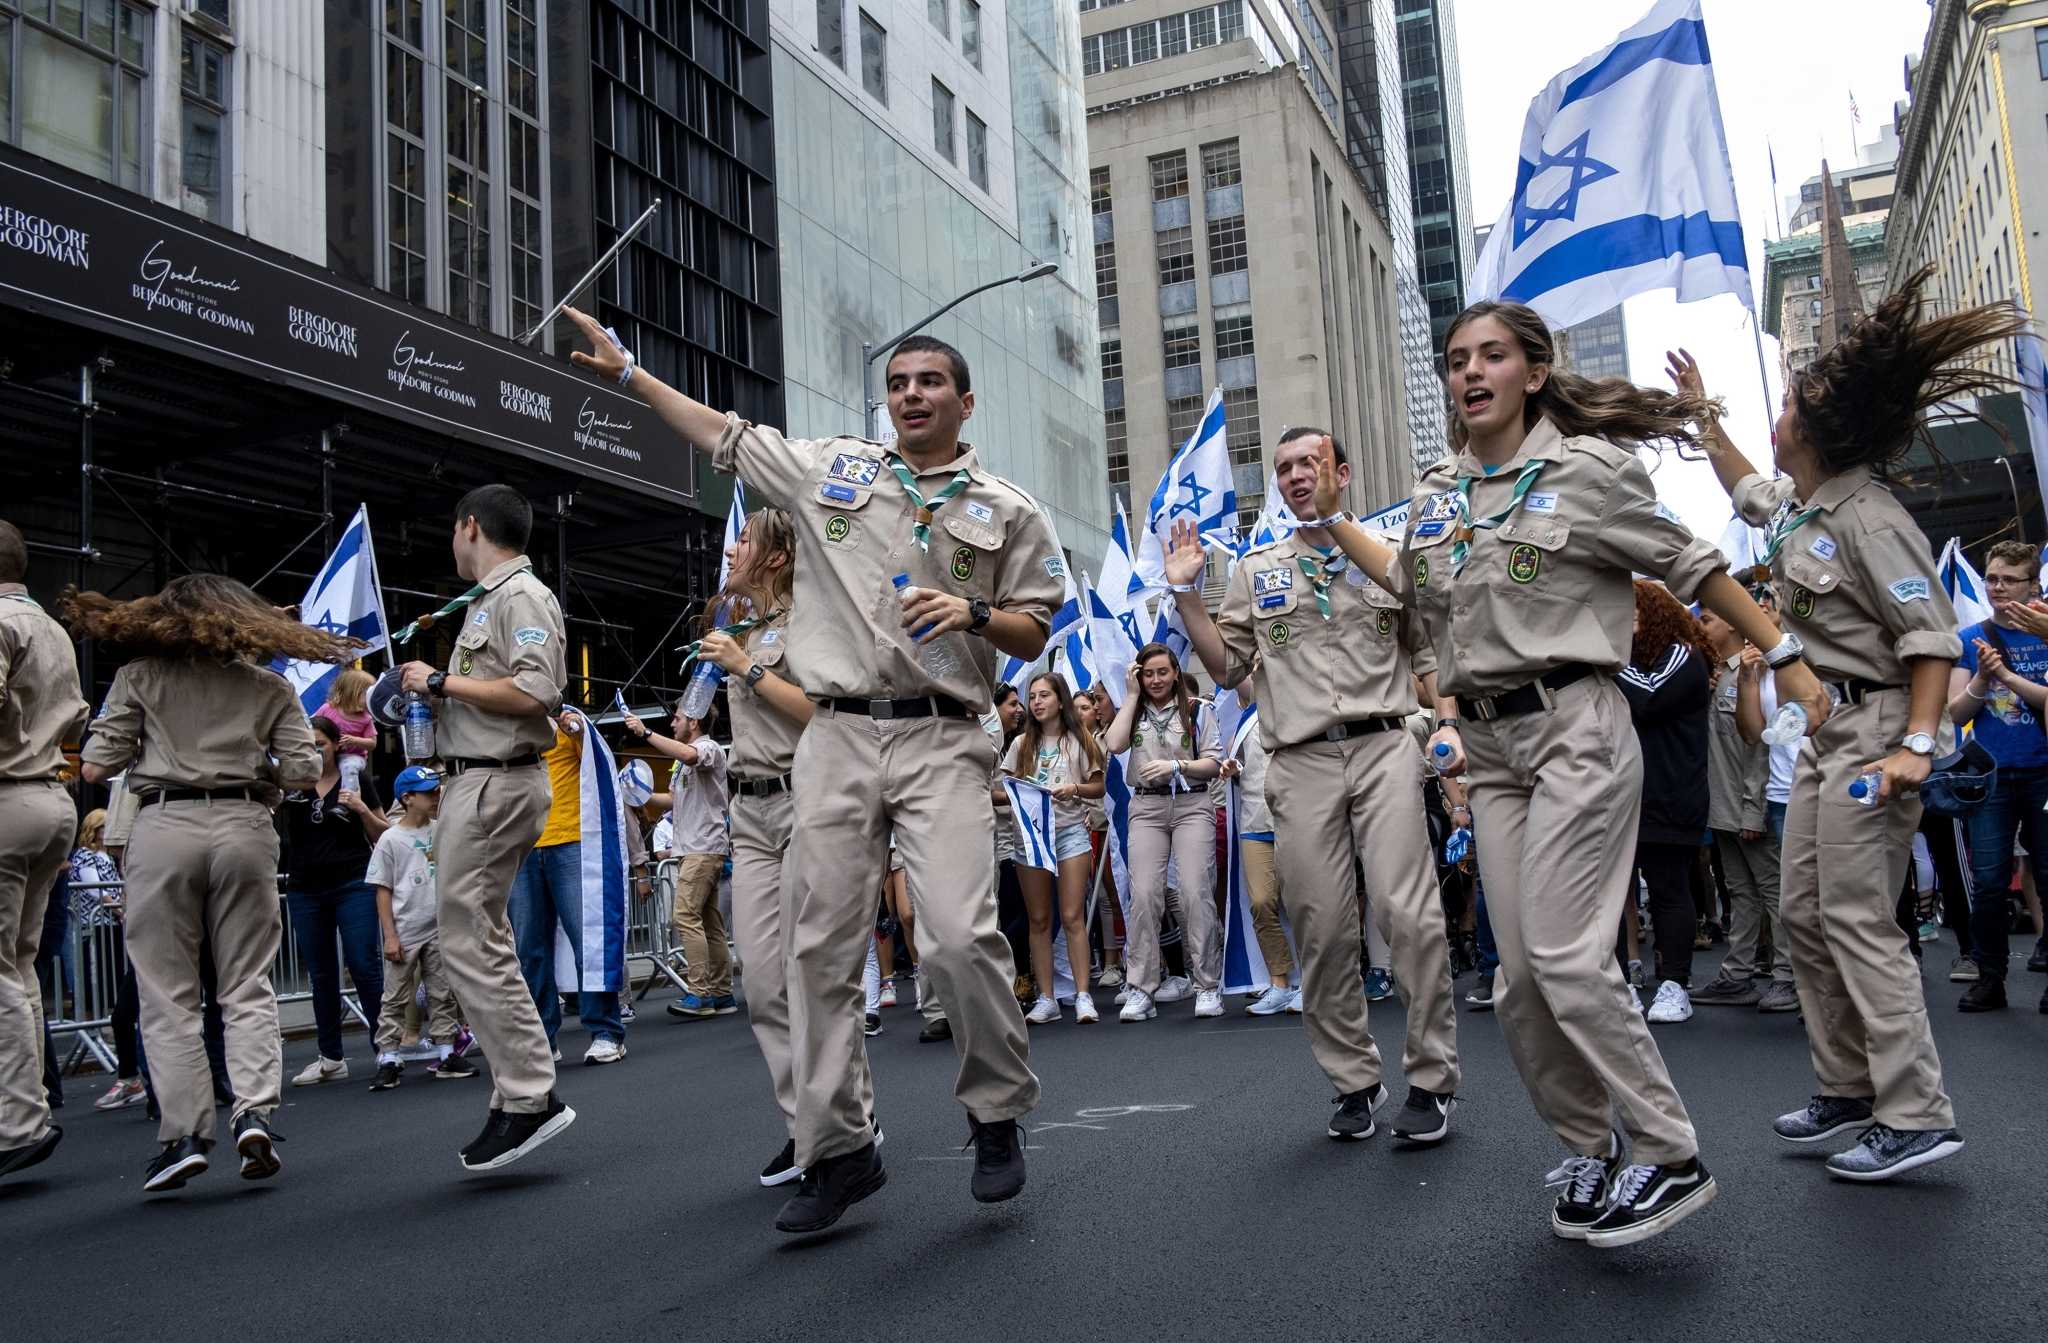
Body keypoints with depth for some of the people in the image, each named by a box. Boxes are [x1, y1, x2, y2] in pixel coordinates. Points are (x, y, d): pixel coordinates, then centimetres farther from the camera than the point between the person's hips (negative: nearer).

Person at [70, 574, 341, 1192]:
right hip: (244, 827, 1)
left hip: (164, 828, -1)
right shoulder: (269, 686, 11)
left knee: (168, 994, 5)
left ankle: (184, 1134, 1)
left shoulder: (138, 676, 8)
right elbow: (305, 772, 4)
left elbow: (95, 767, 4)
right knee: (248, 987, 7)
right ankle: (255, 1111, -8)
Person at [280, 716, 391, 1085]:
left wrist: (362, 809, -11)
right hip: (305, 891, 3)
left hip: (352, 885, -3)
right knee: (321, 975, 8)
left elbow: (383, 836, 6)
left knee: (364, 966, -7)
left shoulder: (357, 780, 3)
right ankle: (331, 1059, 15)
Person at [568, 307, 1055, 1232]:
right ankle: (836, 1150, 13)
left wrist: (975, 613, -9)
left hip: (943, 742, -3)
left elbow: (1034, 635, 11)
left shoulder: (1006, 511, 10)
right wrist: (626, 371, 26)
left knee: (960, 936, -16)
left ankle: (998, 1115, 8)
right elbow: (722, 435, 24)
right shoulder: (832, 469, 15)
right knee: (822, 946, 2)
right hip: (839, 738, 3)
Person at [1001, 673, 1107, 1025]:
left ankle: (1083, 996, -5)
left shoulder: (1079, 741, 5)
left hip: (1070, 830, -2)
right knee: (1039, 920, 4)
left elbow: (1098, 787, 6)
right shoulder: (1022, 744, 12)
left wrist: (1075, 789, -12)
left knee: (1072, 917, -7)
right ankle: (1046, 999, 8)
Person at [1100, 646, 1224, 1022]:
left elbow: (1214, 763, 4)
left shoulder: (1195, 712, 8)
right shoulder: (1134, 712, 14)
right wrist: (1132, 695, 1)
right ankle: (1140, 991, -4)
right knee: (1143, 895, -8)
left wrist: (1176, 766, -11)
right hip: (1147, 807, 2)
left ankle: (1208, 987, -1)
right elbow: (1114, 744, -5)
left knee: (1196, 892, -10)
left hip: (1191, 805, -1)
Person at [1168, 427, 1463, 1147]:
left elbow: (1428, 652, 17)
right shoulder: (1255, 569, 16)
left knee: (1409, 913, -11)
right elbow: (1227, 666, 14)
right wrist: (1186, 594, 5)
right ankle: (1354, 1082, 14)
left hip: (1383, 749, -1)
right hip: (1301, 764, 2)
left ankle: (1431, 1081, 0)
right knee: (1322, 932, 1)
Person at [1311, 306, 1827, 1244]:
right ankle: (1592, 1152, 20)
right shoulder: (1435, 494, 12)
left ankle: (1671, 1159, -3)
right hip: (1489, 747, 6)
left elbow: (1692, 568, 3)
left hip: (1574, 728, -6)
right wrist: (1333, 524, 28)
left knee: (1564, 956, -16)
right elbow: (1414, 581, 31)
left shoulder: (1584, 469, -4)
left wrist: (1786, 661, 4)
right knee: (1521, 980, 4)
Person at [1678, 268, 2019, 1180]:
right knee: (1804, 913, 12)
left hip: (1874, 730, -10)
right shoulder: (1801, 508, 10)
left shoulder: (1869, 518, -17)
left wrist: (1916, 745, -28)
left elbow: (1931, 637, -21)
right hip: (1826, 731, 10)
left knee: (1858, 922, -11)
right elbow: (1746, 490, 34)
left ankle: (1917, 1117, -5)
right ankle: (1848, 1090, 20)